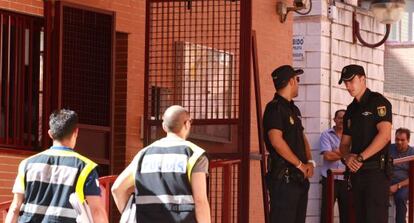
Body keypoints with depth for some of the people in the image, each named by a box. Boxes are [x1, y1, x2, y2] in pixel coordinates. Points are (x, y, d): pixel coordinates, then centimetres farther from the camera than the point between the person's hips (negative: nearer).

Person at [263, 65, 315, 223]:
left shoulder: (293, 109, 19)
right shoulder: (275, 108, -10)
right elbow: (276, 140, -20)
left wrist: (310, 162, 4)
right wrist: (300, 164, -14)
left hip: (300, 177, 9)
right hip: (284, 177, -9)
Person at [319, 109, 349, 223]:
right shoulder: (326, 135, 3)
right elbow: (327, 155, -10)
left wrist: (336, 152, -10)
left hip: (346, 180, 2)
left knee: (346, 213, 4)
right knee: (326, 213, -1)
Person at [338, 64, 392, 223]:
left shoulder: (378, 102, -4)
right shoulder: (351, 110, 19)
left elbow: (384, 135, -17)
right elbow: (344, 144, 19)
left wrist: (360, 158, -18)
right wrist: (348, 157, -5)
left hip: (376, 170, -8)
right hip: (357, 172, 8)